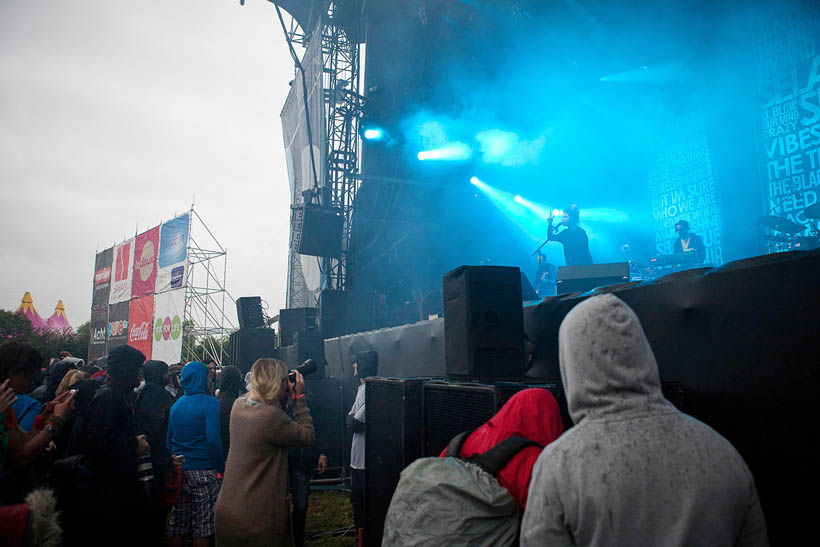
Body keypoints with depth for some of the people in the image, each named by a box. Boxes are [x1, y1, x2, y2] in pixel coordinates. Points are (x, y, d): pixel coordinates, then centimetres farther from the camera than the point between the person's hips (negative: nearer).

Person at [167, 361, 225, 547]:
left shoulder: (176, 404, 10)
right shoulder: (210, 404, -12)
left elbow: (169, 440, 16)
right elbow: (213, 441, -20)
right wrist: (222, 468, -12)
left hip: (178, 469, 7)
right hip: (202, 471, -7)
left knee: (177, 524, 13)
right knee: (202, 527, 2)